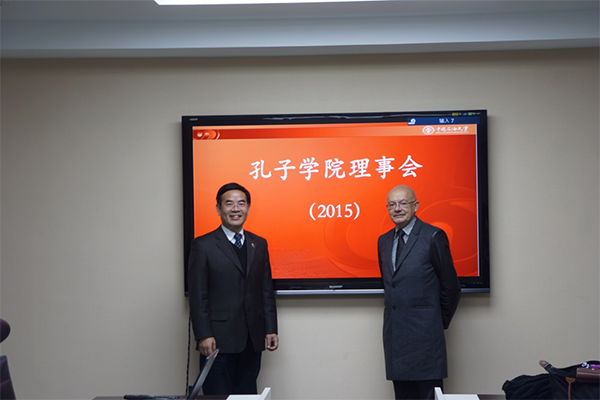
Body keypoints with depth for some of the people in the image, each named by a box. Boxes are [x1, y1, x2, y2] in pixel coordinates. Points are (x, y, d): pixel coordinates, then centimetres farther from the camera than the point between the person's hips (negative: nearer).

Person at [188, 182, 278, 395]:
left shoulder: (259, 244, 13)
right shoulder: (203, 245, -2)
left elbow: (267, 291, 13)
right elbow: (197, 296, -6)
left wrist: (271, 329, 6)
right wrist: (204, 336, -13)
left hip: (252, 339, 5)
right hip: (218, 340, -4)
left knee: (247, 394, 6)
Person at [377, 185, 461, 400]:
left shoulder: (433, 237, -5)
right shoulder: (384, 241, 14)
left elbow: (450, 287, -1)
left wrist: (441, 323, 4)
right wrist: (394, 314, 13)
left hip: (424, 336, -6)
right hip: (394, 337, 6)